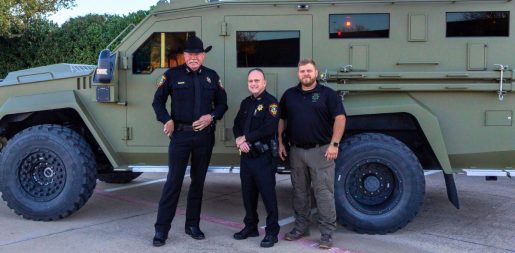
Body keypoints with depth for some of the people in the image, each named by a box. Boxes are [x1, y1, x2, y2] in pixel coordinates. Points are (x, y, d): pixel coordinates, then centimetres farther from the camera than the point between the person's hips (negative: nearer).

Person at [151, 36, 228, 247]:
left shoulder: (212, 76, 7)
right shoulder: (172, 75, 0)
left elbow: (222, 103, 12)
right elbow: (158, 101, 5)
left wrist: (211, 117, -6)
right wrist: (167, 120, -9)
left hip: (205, 135, 3)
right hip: (180, 134, -3)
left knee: (198, 181, 11)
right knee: (173, 181, -4)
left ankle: (192, 225, 23)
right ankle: (161, 229, 4)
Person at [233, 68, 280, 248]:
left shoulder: (270, 102, -9)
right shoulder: (246, 103, 15)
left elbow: (269, 129, -20)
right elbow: (237, 125, 15)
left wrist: (246, 137, -13)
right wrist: (239, 140, -7)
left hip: (264, 157, -7)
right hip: (246, 155, 7)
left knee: (268, 194, -2)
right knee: (248, 193, 15)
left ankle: (272, 232, 7)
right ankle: (250, 227, 28)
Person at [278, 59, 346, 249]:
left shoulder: (327, 94, -2)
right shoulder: (289, 95, 11)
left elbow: (340, 118, -8)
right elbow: (281, 119, 15)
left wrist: (334, 144, -14)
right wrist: (280, 142, 8)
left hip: (320, 151, -4)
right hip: (296, 151, 5)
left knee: (324, 192, -3)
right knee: (299, 192, 14)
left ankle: (327, 234, 4)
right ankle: (301, 227, 27)